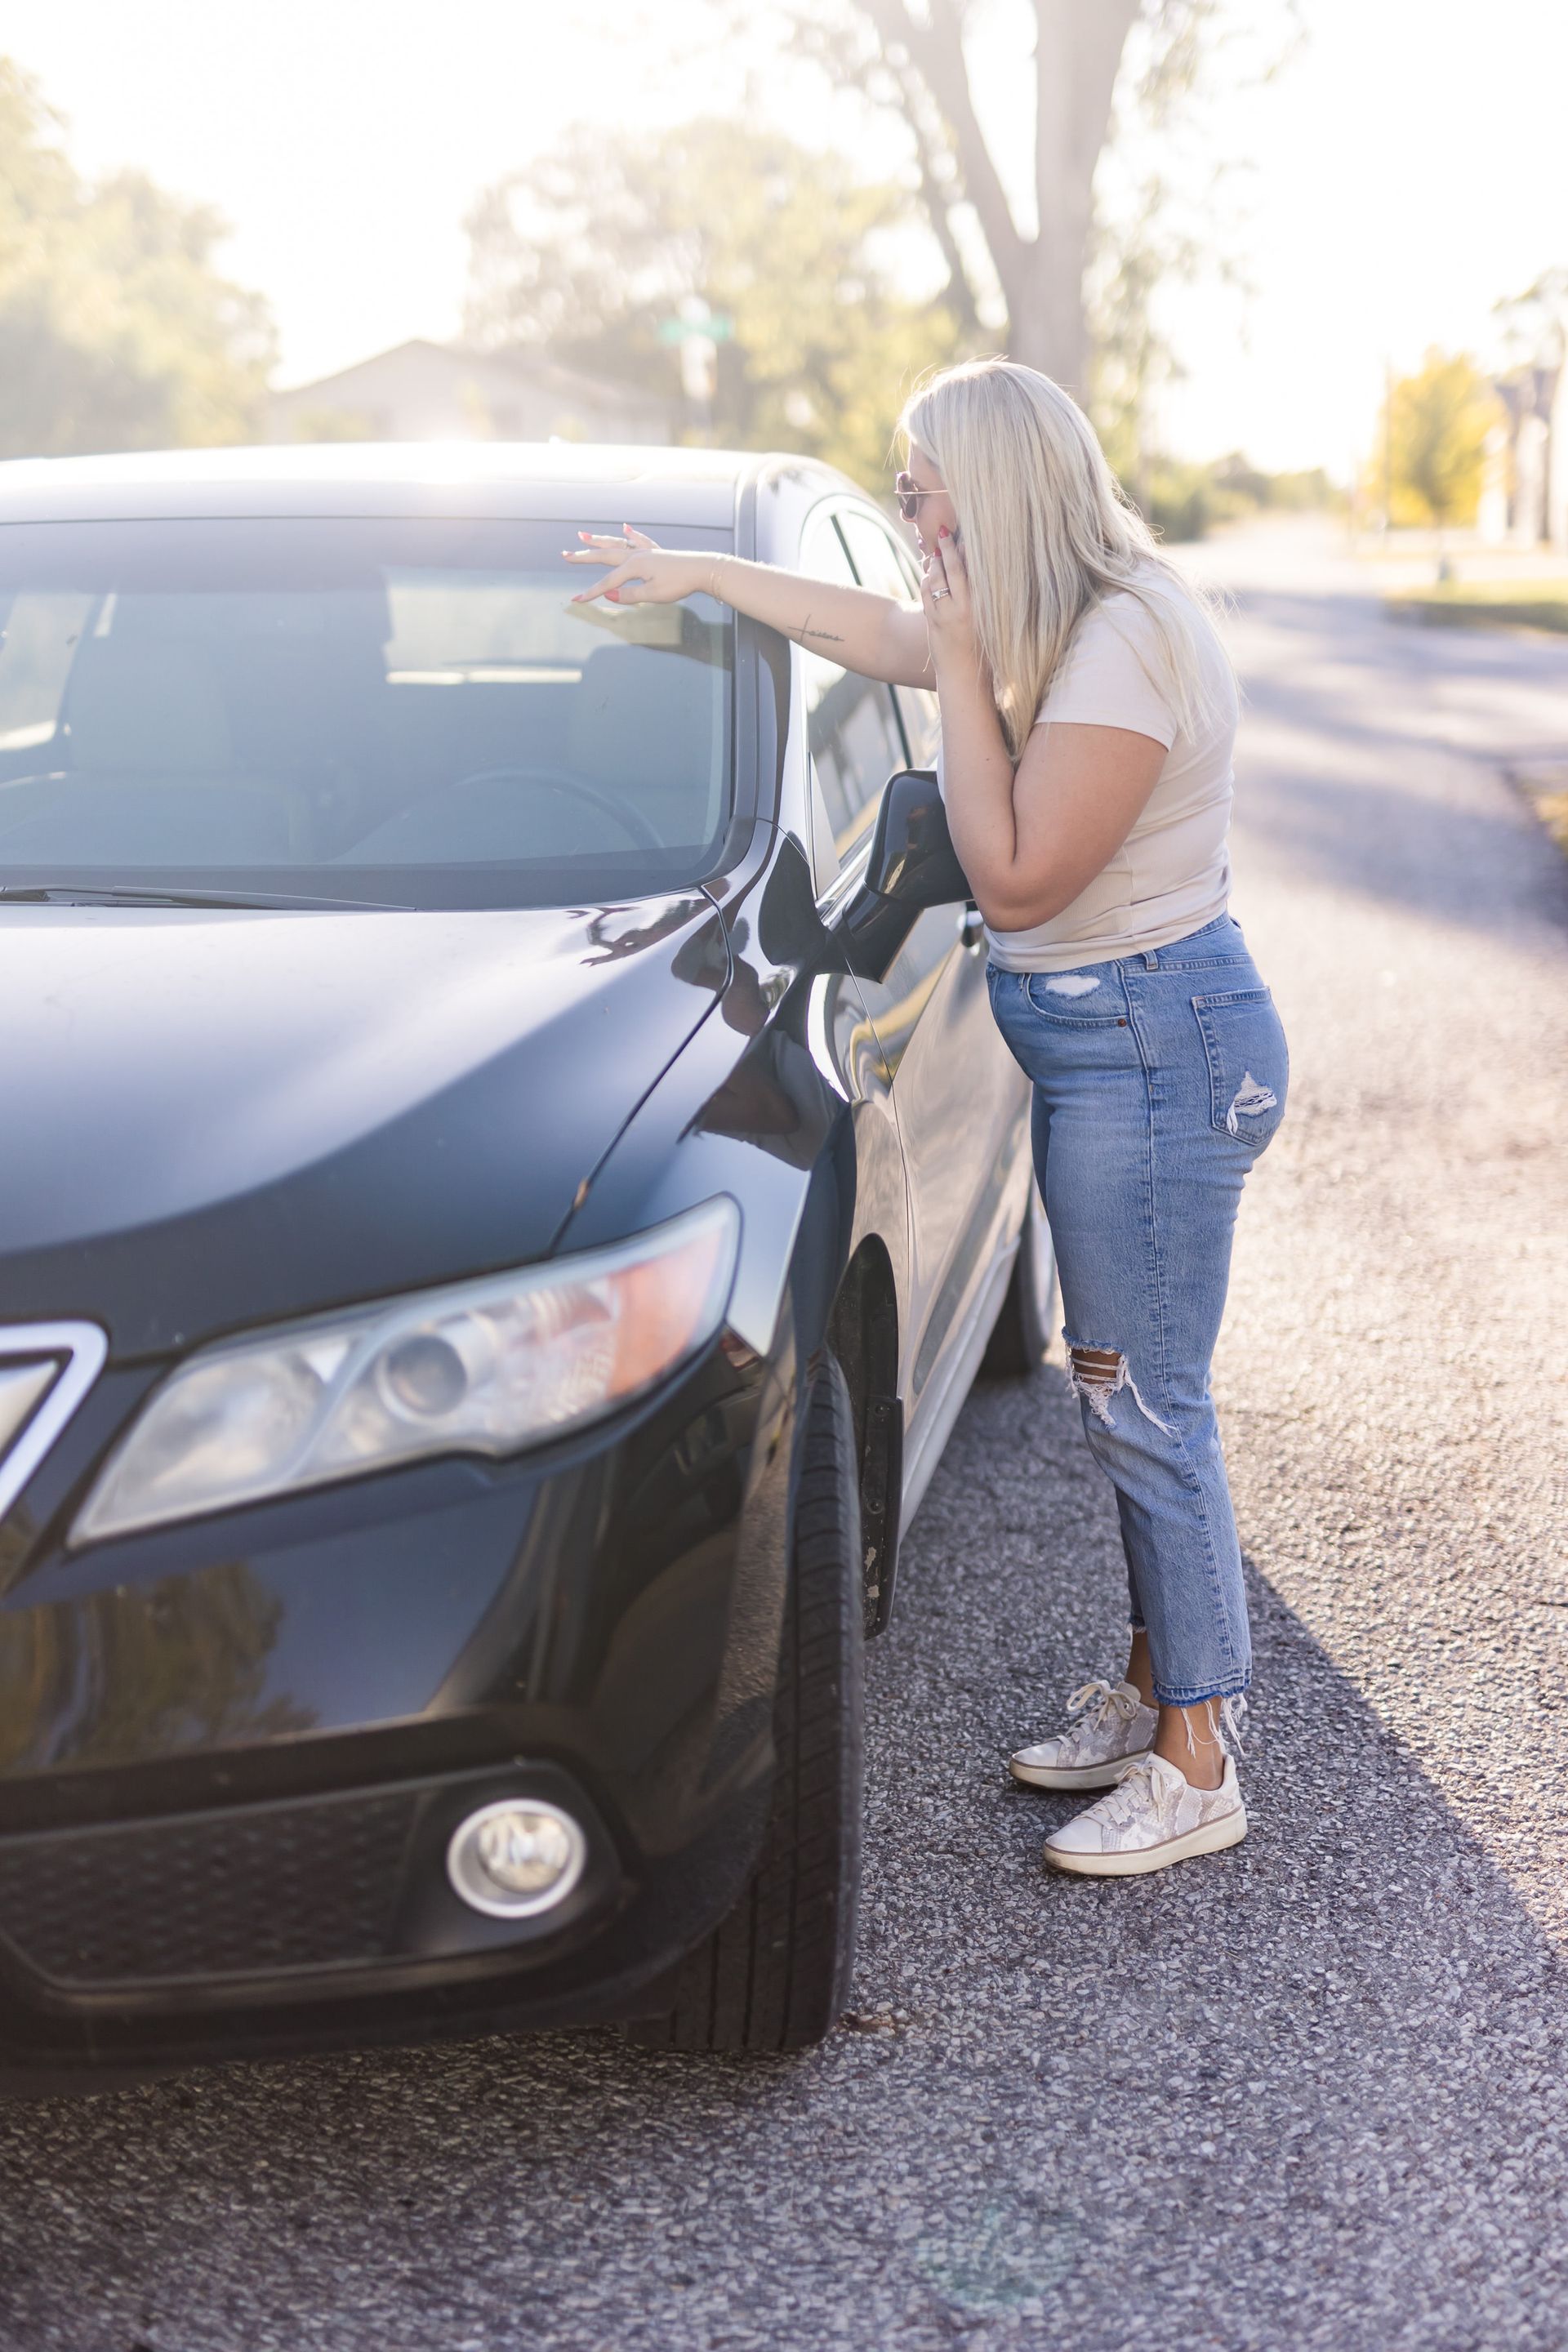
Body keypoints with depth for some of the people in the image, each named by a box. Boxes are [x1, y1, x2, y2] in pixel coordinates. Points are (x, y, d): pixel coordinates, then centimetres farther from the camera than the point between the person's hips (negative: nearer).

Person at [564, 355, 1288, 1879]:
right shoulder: (1055, 625, 11)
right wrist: (697, 573, 33)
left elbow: (1015, 879, -21)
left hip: (1153, 1044, -10)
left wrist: (964, 671, -16)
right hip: (1098, 1042, 10)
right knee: (1126, 1392, 15)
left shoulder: (1126, 643, -20)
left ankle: (1195, 1768, 7)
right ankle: (1157, 1687, 28)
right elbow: (871, 630, 27)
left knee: (1148, 1403, -4)